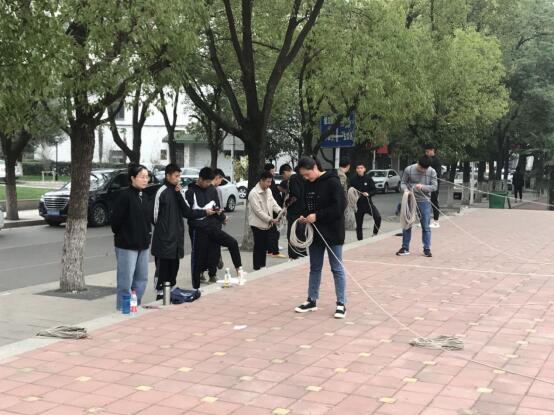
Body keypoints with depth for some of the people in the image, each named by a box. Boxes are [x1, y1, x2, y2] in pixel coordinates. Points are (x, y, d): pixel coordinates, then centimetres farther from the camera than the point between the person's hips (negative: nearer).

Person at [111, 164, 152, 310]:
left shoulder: (145, 197, 11)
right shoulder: (125, 196, -13)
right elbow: (115, 220, -13)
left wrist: (147, 235, 9)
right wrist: (120, 235, -1)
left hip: (143, 244, 8)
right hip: (127, 245, -8)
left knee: (142, 279, 13)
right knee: (126, 281, -3)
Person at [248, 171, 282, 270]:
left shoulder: (268, 191, 7)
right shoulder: (254, 193, -18)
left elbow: (273, 203, 7)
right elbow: (258, 211, -22)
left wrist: (279, 210, -14)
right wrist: (271, 220, -24)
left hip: (267, 224, 7)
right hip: (258, 224, -7)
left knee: (265, 247, 14)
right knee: (258, 247, -1)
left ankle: (263, 267, 24)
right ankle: (257, 269, 7)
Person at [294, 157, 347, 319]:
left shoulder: (332, 182, -15)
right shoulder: (308, 184, 7)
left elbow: (340, 206, -20)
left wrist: (317, 216, -21)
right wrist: (304, 216, -2)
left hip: (332, 232, -7)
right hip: (315, 232, 7)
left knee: (337, 268, 1)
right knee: (315, 268, 14)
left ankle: (341, 304, 7)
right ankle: (312, 301, 24)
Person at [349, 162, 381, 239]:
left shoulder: (368, 179, -1)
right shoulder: (353, 180, -1)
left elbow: (375, 190, 0)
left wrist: (368, 194, -17)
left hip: (368, 203, -1)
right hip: (358, 204, 1)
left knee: (378, 217, -21)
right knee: (359, 225, 8)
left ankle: (375, 233, 0)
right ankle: (360, 240, 22)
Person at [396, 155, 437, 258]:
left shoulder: (432, 172, -7)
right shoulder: (409, 169, -8)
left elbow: (434, 187, -7)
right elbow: (403, 183, 2)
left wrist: (423, 187, -23)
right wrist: (406, 190, -17)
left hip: (424, 202, 0)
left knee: (426, 226, 3)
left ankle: (427, 249, 13)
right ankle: (405, 248, 16)